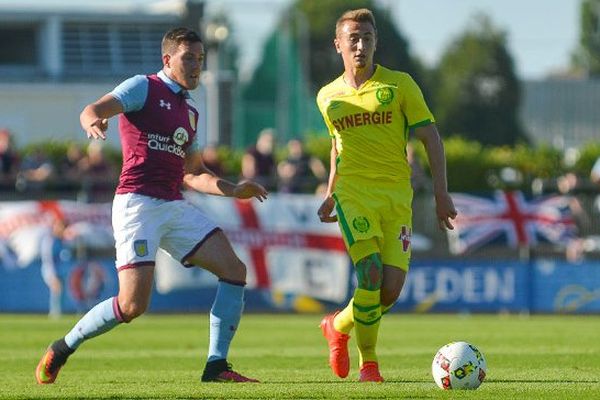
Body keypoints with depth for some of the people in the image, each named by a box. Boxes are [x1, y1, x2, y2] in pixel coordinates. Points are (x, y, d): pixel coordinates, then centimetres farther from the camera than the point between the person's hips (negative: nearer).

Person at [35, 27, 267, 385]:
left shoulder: (189, 111, 22)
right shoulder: (143, 88, -1)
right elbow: (92, 110, -15)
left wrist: (234, 190, 14)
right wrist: (93, 122, -39)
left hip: (175, 207, 8)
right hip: (138, 203, -8)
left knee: (234, 270, -6)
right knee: (133, 305, -17)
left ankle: (217, 366, -3)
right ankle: (62, 349, 5)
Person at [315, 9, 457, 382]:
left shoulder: (399, 85, 2)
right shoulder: (328, 96, 11)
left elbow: (430, 137, 2)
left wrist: (442, 194, -6)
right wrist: (330, 195, 19)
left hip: (397, 197, 0)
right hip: (354, 195, 0)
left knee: (391, 289, -7)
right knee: (371, 274, -20)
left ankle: (339, 325, 23)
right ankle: (368, 362, -2)